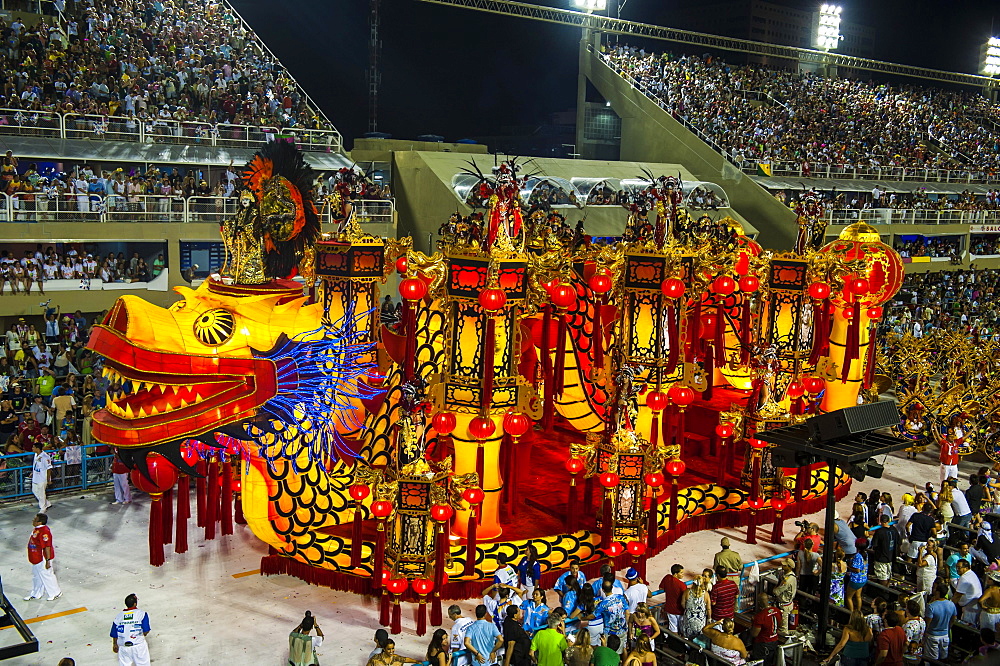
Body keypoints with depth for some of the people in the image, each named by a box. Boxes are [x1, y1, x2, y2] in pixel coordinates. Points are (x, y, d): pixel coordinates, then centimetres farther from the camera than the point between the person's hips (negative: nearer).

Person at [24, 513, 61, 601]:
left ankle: (55, 593, 23)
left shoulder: (44, 531, -29)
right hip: (36, 558, 10)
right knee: (36, 576, 23)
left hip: (42, 559, -10)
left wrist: (48, 560, -27)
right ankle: (36, 594, 39)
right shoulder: (36, 529, 4)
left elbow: (47, 546, -28)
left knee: (47, 576, 5)